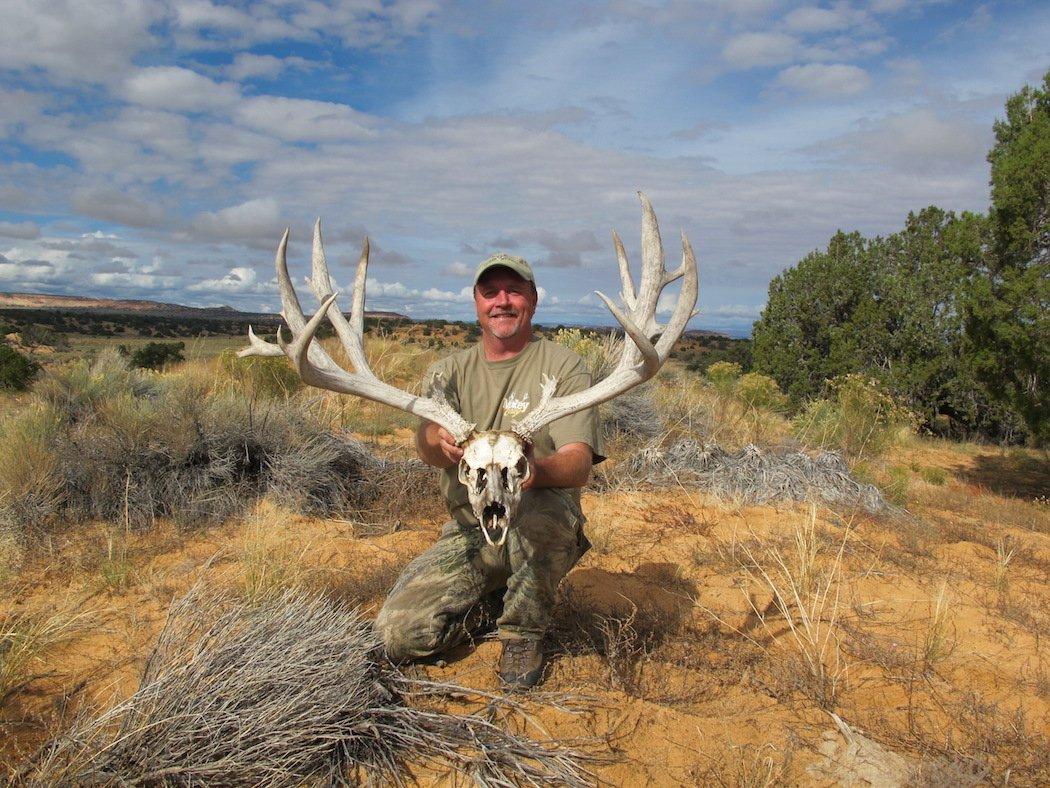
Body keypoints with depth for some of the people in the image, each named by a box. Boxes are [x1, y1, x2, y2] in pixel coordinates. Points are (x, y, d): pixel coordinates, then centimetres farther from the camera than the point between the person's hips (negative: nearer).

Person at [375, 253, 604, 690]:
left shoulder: (564, 366, -3)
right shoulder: (450, 370, 7)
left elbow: (579, 465, -18)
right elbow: (426, 442, -14)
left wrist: (537, 469, -42)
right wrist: (442, 444, -41)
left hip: (547, 531, -3)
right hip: (468, 533, 3)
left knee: (535, 504, -38)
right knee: (399, 633, -13)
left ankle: (524, 633, -10)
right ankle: (490, 601, 17)